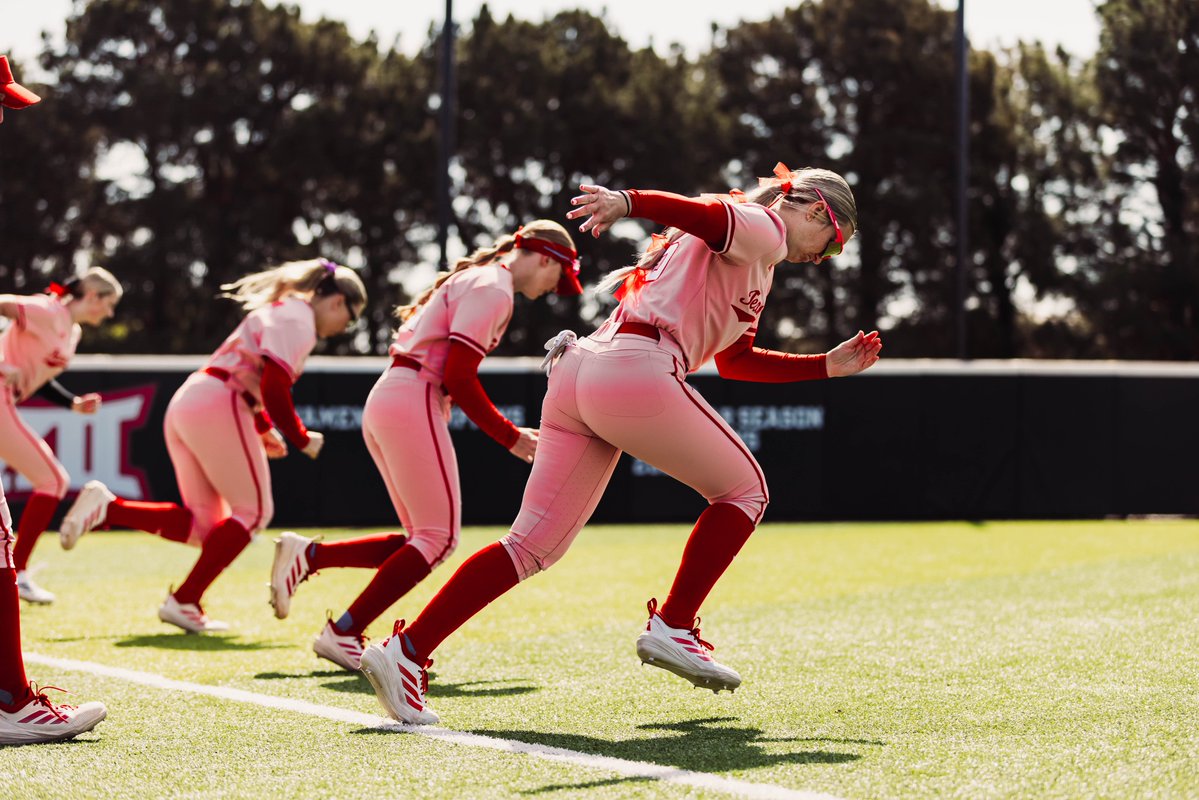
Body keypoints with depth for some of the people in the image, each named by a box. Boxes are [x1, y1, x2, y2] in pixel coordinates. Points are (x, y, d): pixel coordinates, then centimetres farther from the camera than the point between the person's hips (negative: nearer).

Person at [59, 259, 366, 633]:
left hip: (183, 405, 9)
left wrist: (263, 428, 26)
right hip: (218, 408, -9)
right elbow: (274, 387, -17)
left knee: (205, 527, 9)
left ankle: (107, 508, -4)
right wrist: (301, 438, -6)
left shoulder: (279, 309, 26)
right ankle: (183, 601, -5)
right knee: (253, 510, 1)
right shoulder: (299, 319, -5)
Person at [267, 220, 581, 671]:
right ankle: (343, 634, -10)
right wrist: (510, 437, -9)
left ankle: (308, 556, 2)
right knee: (439, 537, -6)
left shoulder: (471, 278, 23)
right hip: (413, 401, -10)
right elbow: (459, 376, -16)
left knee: (422, 542, 10)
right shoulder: (494, 287, -7)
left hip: (382, 400, 10)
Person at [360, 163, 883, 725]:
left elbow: (735, 360, 41)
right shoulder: (764, 227, 6)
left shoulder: (751, 264, 35)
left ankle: (406, 651, -7)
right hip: (636, 371, -9)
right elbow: (702, 213, -15)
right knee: (743, 491, 9)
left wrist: (827, 366, 42)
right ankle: (672, 630, 3)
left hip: (576, 371, 9)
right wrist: (629, 201, -33)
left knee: (533, 545, 3)